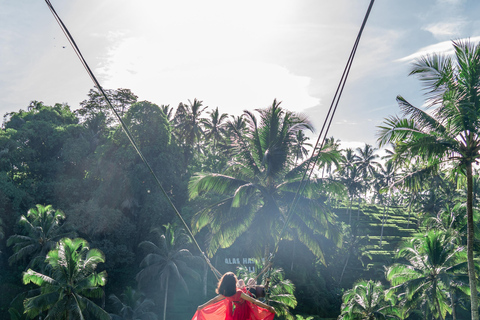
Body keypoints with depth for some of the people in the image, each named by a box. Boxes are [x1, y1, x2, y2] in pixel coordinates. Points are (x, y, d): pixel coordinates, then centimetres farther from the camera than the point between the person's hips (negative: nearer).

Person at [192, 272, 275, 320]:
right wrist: (268, 307, -24)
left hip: (236, 312, 6)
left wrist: (202, 306, 14)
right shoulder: (239, 293, -32)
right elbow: (254, 301, -29)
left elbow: (214, 300, -2)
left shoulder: (225, 294, -17)